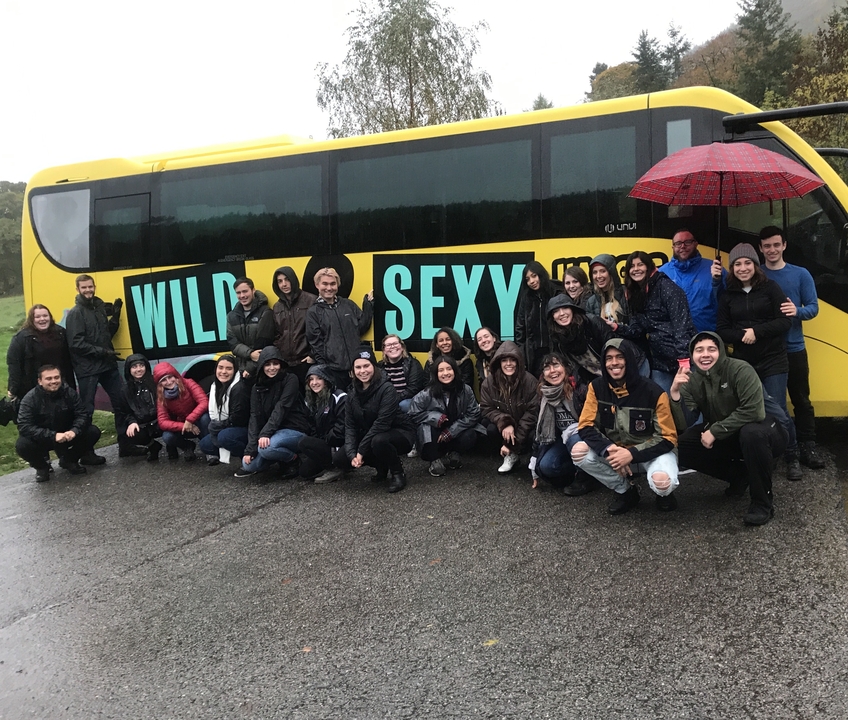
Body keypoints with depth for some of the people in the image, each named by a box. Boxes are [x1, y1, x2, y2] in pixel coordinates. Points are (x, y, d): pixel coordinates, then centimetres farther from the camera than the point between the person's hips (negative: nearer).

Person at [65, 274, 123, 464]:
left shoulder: (99, 306, 13)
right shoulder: (75, 313, -8)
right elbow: (76, 344, -16)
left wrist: (115, 315, 5)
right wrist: (102, 352, -18)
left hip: (107, 365, 7)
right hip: (87, 369, -7)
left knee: (122, 401, 8)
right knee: (86, 410, 0)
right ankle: (86, 453, 6)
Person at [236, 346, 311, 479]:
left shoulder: (290, 380, -9)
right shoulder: (257, 388, 5)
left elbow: (281, 408, -21)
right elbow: (255, 417, -4)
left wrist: (265, 433, -32)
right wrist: (250, 449, -14)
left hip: (294, 430, -6)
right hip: (274, 432, 6)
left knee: (266, 448, -33)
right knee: (249, 463, -12)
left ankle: (293, 458, -3)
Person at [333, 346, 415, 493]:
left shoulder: (386, 389, -22)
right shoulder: (352, 395, -1)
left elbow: (382, 423, -28)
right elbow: (350, 426, -7)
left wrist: (361, 451, -27)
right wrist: (352, 454, -22)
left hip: (400, 433, -6)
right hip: (370, 436, 7)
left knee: (379, 441, -39)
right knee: (339, 459, -7)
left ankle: (398, 473, -10)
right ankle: (382, 466, 14)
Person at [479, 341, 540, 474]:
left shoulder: (530, 381, -20)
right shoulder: (489, 382, -13)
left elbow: (533, 411, -19)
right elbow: (486, 408, -9)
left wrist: (513, 442, -23)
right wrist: (504, 423, -30)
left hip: (525, 426, -2)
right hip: (503, 425, 2)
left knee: (533, 436, -33)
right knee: (491, 429, -28)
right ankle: (511, 455, -3)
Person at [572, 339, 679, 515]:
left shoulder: (653, 392, -20)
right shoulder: (597, 387, -10)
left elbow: (667, 439, -17)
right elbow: (586, 426, -10)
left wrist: (632, 454, -29)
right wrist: (609, 450, -29)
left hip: (651, 452, -4)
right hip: (615, 449, 4)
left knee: (661, 483, -36)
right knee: (579, 452, -23)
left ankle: (664, 491, 8)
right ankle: (626, 491, 1)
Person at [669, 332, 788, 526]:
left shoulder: (740, 370, -23)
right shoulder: (691, 381, -10)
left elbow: (753, 411, -32)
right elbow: (682, 426, -18)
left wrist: (714, 431, -28)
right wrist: (675, 393, -32)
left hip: (758, 431, -5)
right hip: (725, 438, 5)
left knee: (751, 432, -39)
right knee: (682, 446, -15)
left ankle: (763, 502, -18)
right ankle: (739, 475, 7)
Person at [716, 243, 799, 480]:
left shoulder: (770, 287, -2)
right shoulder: (728, 295, 5)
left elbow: (785, 322, -7)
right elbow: (721, 330, 1)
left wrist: (757, 331, -18)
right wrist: (742, 336, -17)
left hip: (773, 362, -2)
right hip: (743, 363, 2)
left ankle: (792, 458, 14)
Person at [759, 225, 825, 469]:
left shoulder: (801, 274, 2)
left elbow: (813, 307, -1)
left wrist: (797, 311, -22)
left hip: (794, 349, 0)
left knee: (801, 400, 5)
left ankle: (807, 447, 14)